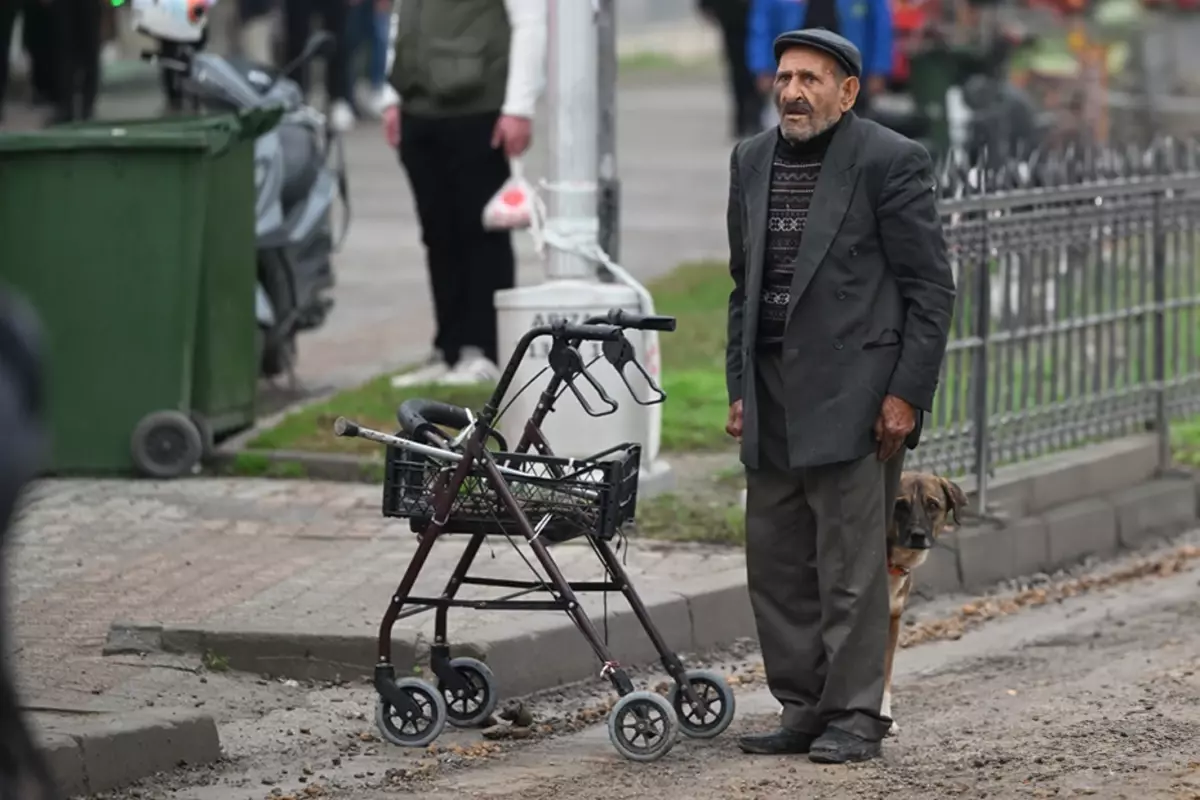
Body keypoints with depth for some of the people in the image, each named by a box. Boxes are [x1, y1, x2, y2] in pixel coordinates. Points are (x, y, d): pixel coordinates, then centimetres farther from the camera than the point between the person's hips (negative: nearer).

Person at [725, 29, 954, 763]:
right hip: (774, 394, 7)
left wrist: (907, 395, -12)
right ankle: (805, 709, 17)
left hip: (854, 393, -7)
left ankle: (855, 717, 1)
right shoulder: (753, 162, 13)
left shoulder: (891, 162, -7)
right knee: (775, 564, 8)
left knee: (851, 564, -5)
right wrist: (740, 388, 13)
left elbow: (932, 286, -7)